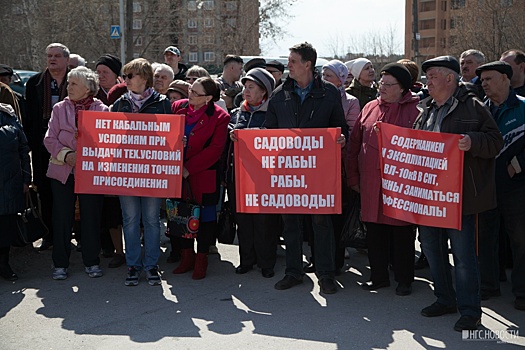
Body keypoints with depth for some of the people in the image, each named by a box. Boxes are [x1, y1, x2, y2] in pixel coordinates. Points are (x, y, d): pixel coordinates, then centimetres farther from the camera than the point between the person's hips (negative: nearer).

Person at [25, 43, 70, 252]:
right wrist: (30, 141, 3)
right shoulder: (34, 83, 9)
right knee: (45, 190, 7)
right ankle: (51, 233, 18)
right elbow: (29, 116, 10)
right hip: (43, 146, 3)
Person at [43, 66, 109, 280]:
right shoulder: (60, 108, 8)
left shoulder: (102, 110, 3)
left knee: (91, 216, 4)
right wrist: (66, 154, -14)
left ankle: (92, 261, 19)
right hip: (62, 171, 2)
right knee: (62, 217, 4)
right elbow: (50, 139, 3)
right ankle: (60, 263, 16)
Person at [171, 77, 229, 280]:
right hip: (178, 173, 4)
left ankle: (201, 261, 18)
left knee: (205, 216, 4)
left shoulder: (219, 117, -10)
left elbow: (215, 150, -14)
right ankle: (186, 257, 25)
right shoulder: (178, 107, 2)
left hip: (203, 174, -4)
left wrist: (189, 168, -15)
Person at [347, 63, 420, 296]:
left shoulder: (415, 110, -4)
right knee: (374, 231, 11)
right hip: (371, 184, 4)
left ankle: (404, 279, 21)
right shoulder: (370, 108, 10)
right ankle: (379, 276, 24)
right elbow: (355, 144, 13)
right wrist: (353, 177, 10)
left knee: (402, 233, 7)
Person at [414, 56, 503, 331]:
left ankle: (470, 310, 8)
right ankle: (445, 299, 30)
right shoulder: (426, 110, 17)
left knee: (463, 254, -3)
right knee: (432, 247, 14)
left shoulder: (472, 107, -4)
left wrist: (472, 142, -26)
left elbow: (495, 142, -9)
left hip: (458, 195, -7)